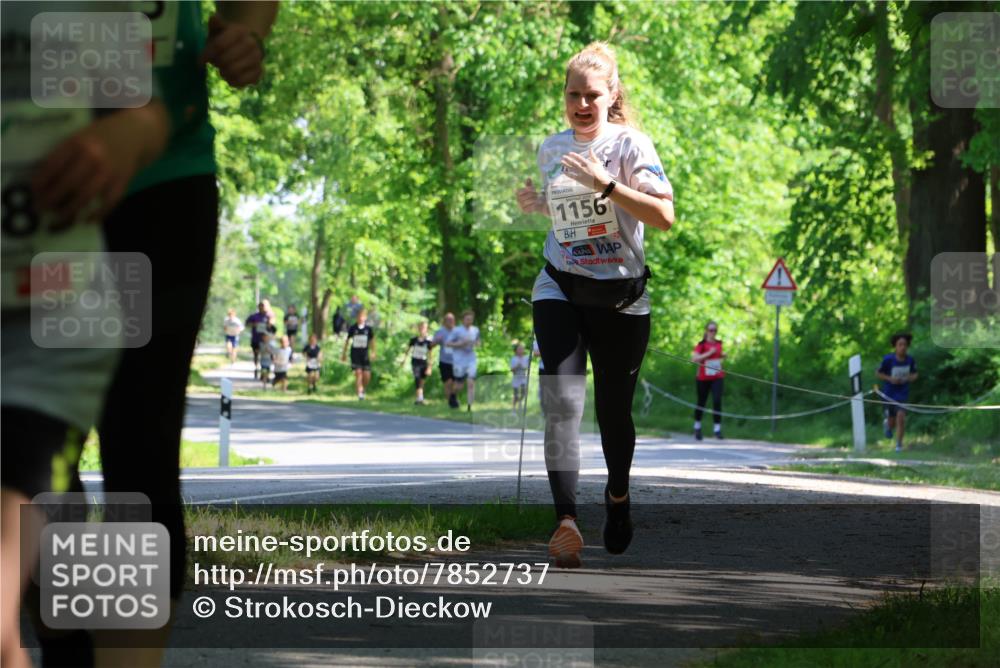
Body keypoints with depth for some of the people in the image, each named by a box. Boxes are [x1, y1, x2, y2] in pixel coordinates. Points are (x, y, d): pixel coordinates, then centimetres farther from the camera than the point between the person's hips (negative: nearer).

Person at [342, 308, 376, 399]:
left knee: (367, 375, -4)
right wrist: (344, 353, 12)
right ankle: (360, 394, -10)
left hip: (365, 354, 1)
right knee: (358, 373, -11)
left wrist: (373, 353, 8)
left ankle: (363, 389, 24)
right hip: (355, 353, -1)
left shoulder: (368, 328, 1)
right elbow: (347, 340, 10)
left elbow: (372, 341, 13)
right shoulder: (353, 328, 0)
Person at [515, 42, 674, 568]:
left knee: (613, 409, 9)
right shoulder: (551, 150, 8)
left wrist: (606, 184, -26)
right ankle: (566, 520, -23)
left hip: (621, 297, -2)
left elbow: (664, 215, -18)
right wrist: (537, 204, 4)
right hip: (559, 291, 3)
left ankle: (618, 495, 38)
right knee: (562, 402, -16)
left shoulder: (630, 145, -8)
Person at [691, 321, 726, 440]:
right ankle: (697, 426, 31)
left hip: (717, 378, 2)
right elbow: (694, 358, -20)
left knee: (717, 401, -15)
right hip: (703, 378, -2)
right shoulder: (701, 344, -8)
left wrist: (723, 356, 5)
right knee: (701, 403, 10)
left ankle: (717, 428, -14)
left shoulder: (719, 344, 8)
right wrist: (709, 353, -23)